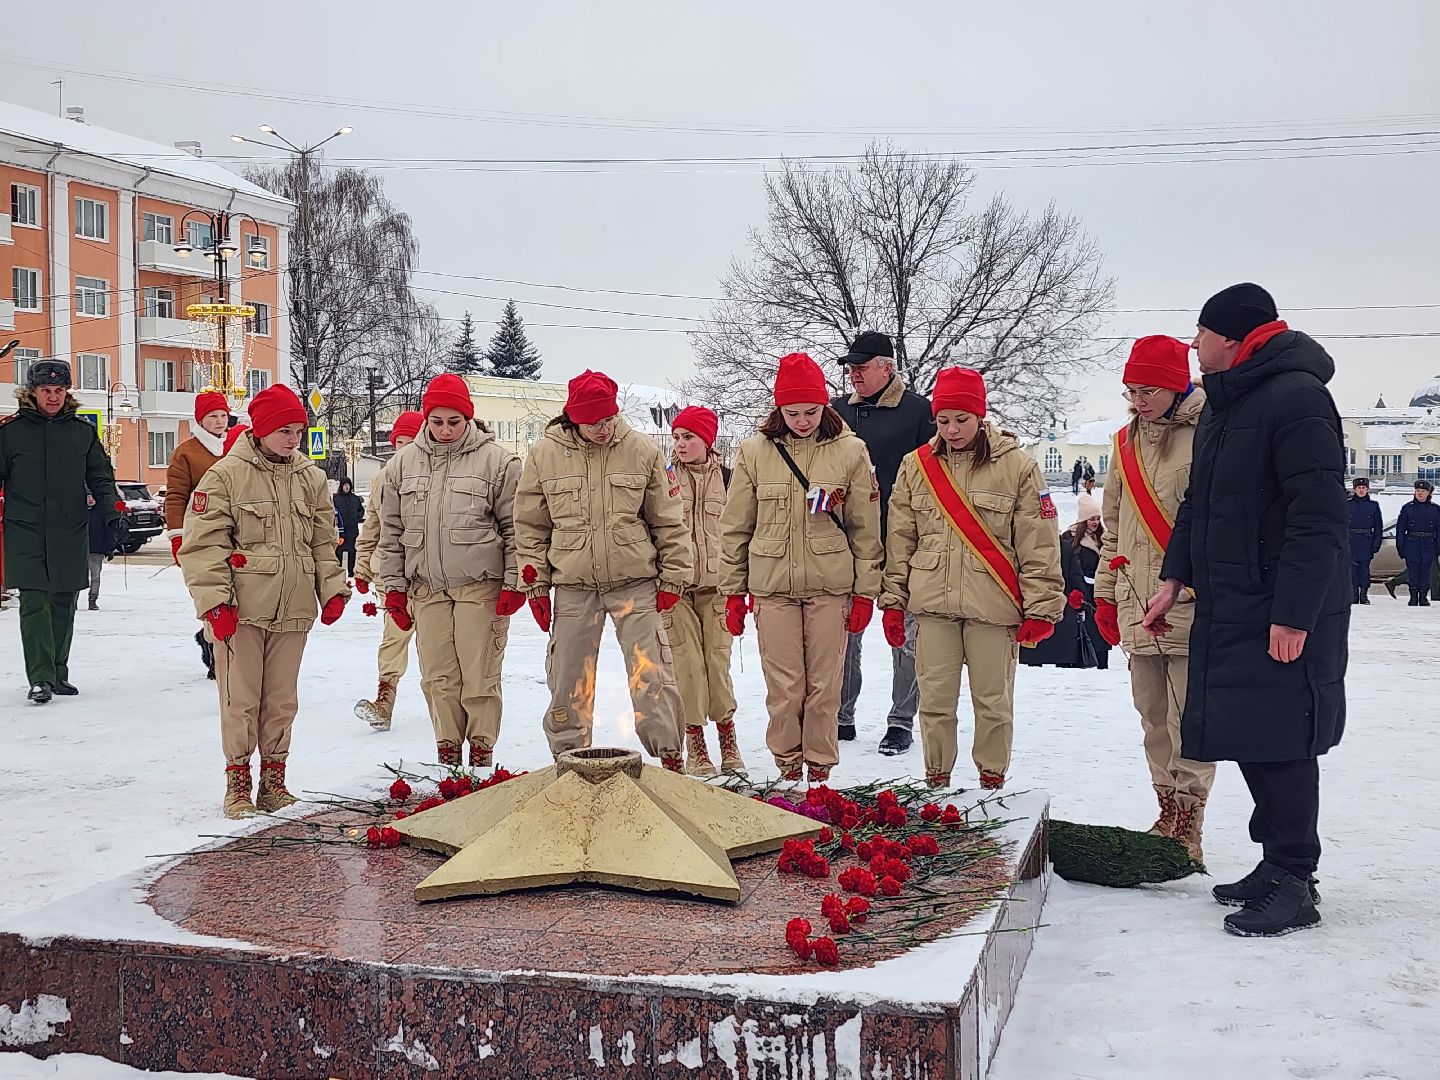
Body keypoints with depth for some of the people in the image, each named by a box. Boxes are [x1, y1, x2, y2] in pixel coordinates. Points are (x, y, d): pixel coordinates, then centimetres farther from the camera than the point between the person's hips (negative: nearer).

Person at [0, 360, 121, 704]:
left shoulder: (83, 431, 9)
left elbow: (100, 476, 12)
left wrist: (111, 511, 0)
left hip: (71, 534, 3)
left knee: (64, 605, 9)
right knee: (34, 604, -9)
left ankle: (58, 673, 19)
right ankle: (41, 678, -10)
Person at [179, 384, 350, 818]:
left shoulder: (310, 477, 10)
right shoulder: (226, 475, -5)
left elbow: (323, 541, 16)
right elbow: (204, 544, -8)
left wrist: (333, 590, 6)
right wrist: (215, 600, -15)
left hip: (292, 608, 4)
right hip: (240, 609, -4)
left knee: (282, 697, 10)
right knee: (241, 697, 1)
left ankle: (273, 778, 21)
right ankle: (238, 780, 13)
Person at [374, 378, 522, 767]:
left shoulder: (497, 460, -2)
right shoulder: (403, 464, 9)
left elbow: (516, 527, -1)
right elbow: (391, 531, 13)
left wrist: (514, 584, -5)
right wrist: (394, 586, 9)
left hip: (480, 586, -3)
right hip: (426, 587, 3)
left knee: (479, 674, -1)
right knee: (438, 676, 6)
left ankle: (481, 749, 13)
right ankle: (447, 749, 19)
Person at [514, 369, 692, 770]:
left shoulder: (643, 451, -1)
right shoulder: (544, 455, 0)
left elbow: (669, 521, 5)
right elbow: (530, 526, 7)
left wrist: (672, 578, 3)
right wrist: (535, 584, 4)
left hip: (635, 582, -1)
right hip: (572, 586, 1)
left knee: (651, 674, -3)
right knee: (569, 678, 6)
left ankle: (669, 755, 9)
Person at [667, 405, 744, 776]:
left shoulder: (725, 478, 7)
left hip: (715, 583, 1)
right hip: (675, 585, -1)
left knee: (718, 659, -2)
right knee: (687, 662, -3)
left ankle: (728, 740, 13)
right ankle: (695, 746, 7)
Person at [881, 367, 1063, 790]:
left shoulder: (1017, 466, -2)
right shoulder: (916, 465, 8)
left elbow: (1039, 545, -2)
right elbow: (900, 540, 11)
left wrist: (1041, 608, -6)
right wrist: (893, 600, 8)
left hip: (993, 605, -2)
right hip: (932, 602, 2)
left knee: (993, 700, 5)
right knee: (934, 699, 5)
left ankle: (992, 780, 20)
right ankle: (936, 779, 19)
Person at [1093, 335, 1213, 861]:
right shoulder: (1127, 442, 15)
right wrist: (1105, 593, 18)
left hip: (1192, 607, -6)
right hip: (1138, 609, 7)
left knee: (1189, 722, -5)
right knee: (1153, 716, 12)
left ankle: (1188, 830, 2)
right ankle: (1168, 814, 24)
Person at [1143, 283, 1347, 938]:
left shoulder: (1296, 397, -15)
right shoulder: (1221, 404, 16)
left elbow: (1319, 516, -21)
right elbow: (1198, 504, 23)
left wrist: (1293, 614, -23)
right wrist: (1175, 581, 18)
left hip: (1285, 614, -9)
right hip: (1228, 608, 9)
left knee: (1278, 742, -5)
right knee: (1248, 736, 12)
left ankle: (1293, 884, 5)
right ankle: (1277, 864, 23)